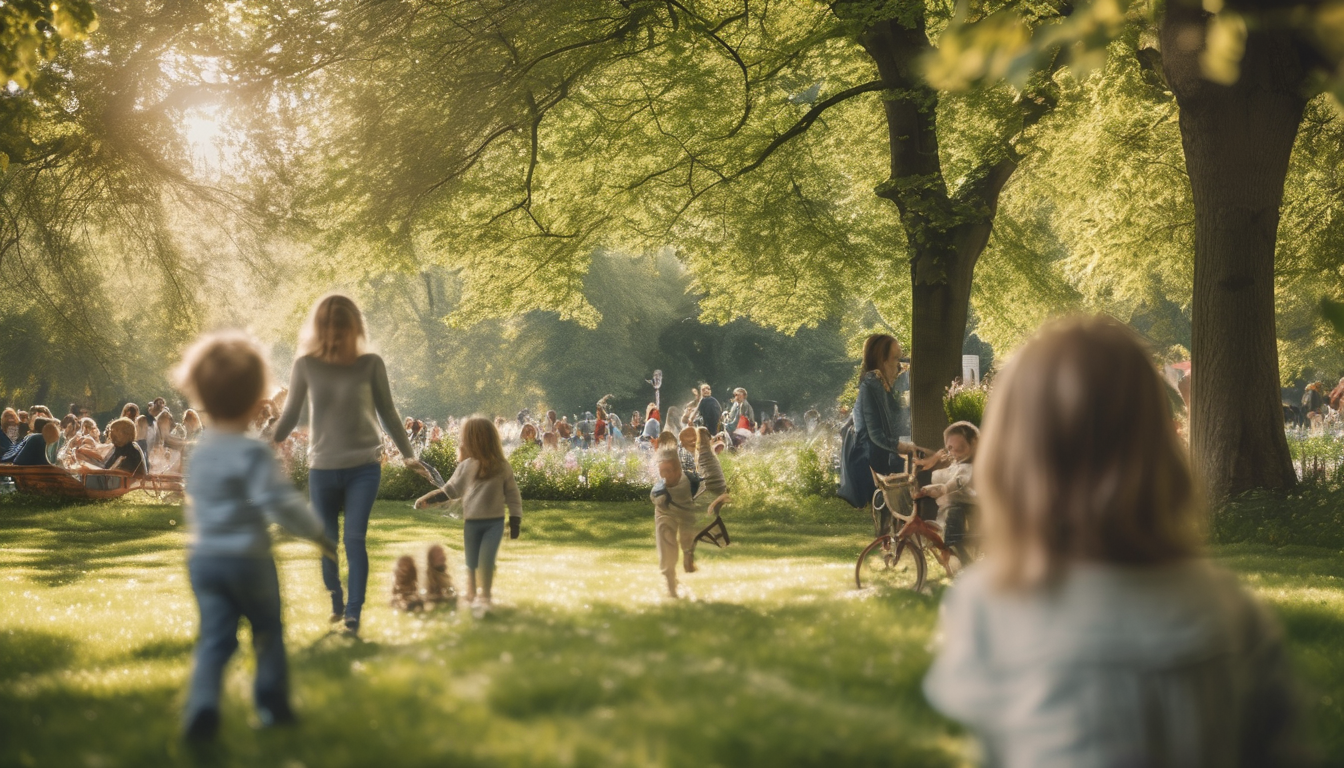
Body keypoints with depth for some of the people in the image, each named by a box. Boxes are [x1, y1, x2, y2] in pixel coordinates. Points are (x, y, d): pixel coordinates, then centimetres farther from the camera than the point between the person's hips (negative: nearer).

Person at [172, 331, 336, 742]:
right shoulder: (253, 453, -16)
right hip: (248, 558, -5)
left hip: (202, 558, 5)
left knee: (214, 637, 4)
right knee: (268, 631, 14)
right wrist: (317, 531, -14)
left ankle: (202, 706, -14)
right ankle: (273, 705, 19)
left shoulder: (200, 453, 8)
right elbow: (280, 501, -24)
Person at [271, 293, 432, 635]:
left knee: (354, 539, -12)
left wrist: (409, 454, 12)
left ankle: (353, 614, -9)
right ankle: (335, 604, 30)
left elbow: (387, 412, 8)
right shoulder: (306, 365, -3)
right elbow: (290, 416, 6)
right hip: (322, 469, 1)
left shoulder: (370, 364, -3)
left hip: (364, 468, -1)